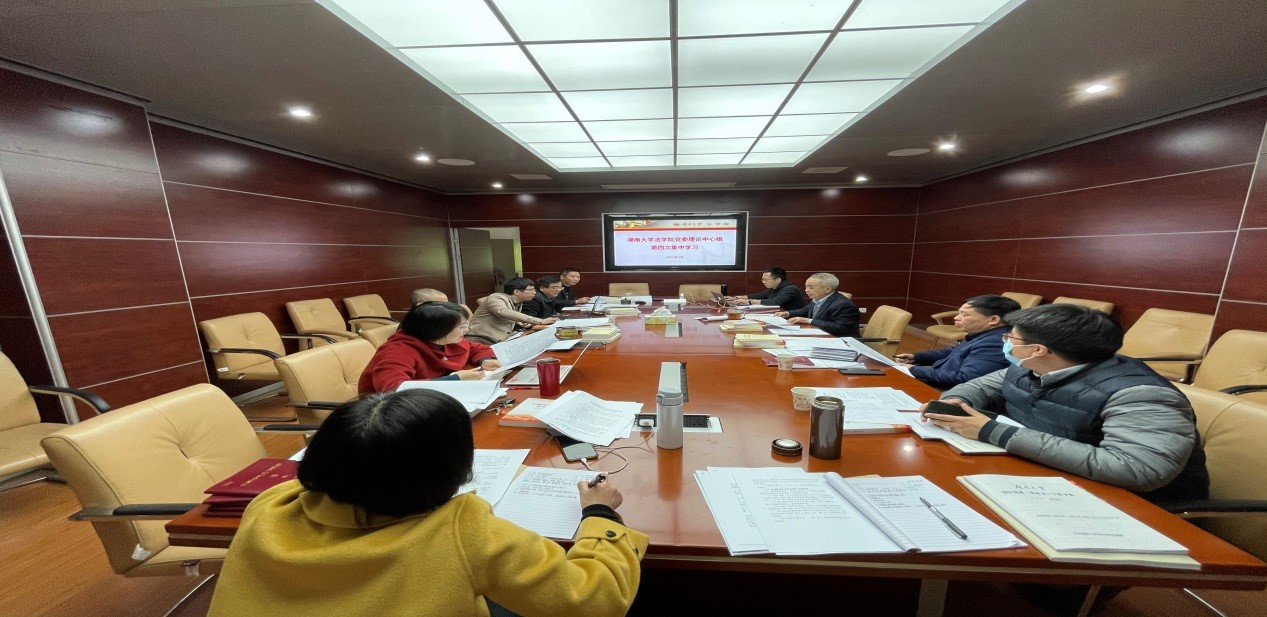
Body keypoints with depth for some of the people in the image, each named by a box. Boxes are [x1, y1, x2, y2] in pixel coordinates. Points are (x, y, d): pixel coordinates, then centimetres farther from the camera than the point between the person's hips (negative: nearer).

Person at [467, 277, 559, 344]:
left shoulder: (518, 303, 11)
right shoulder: (496, 298, -12)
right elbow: (504, 313, -33)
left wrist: (520, 323, 2)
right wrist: (540, 321, -38)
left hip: (499, 342, 8)